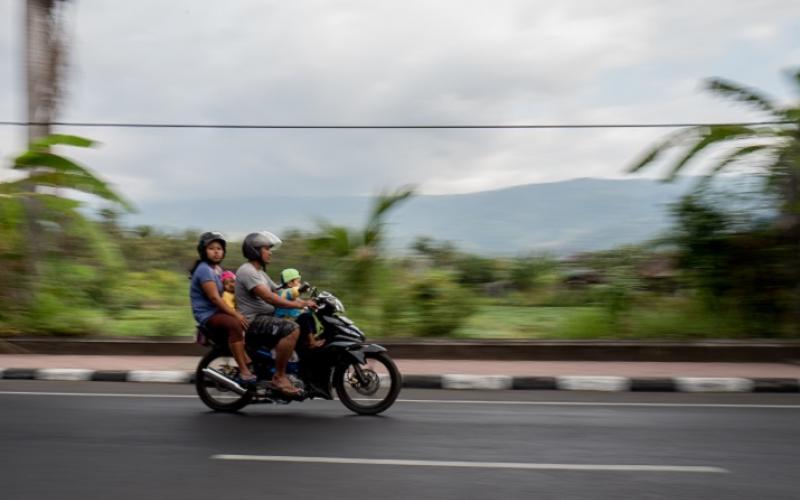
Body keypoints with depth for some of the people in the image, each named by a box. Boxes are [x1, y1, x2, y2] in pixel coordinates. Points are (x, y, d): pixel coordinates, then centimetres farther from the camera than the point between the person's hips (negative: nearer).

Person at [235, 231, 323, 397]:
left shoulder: (260, 272, 21)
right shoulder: (247, 271, -13)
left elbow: (280, 293, 15)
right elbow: (269, 298, -25)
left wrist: (305, 302, -1)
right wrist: (299, 305, -26)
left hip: (267, 317, 11)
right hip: (253, 320, -11)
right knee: (292, 329, -31)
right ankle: (279, 377, -24)